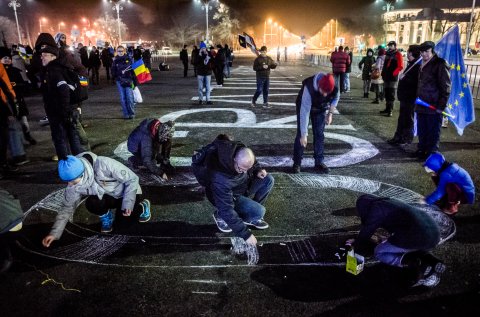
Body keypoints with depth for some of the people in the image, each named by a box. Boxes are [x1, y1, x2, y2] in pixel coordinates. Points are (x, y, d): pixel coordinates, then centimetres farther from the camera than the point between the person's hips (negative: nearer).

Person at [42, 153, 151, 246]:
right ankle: (106, 216, 7)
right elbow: (67, 207, -8)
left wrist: (127, 203, -29)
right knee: (91, 203, -26)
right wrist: (54, 233, -14)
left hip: (129, 192, -2)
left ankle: (142, 207, 12)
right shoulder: (74, 185, -20)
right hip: (108, 197, 2)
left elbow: (132, 179, -27)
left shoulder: (104, 165, -37)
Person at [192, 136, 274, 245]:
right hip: (229, 197, -7)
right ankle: (220, 215, -2)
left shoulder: (241, 151, -24)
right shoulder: (221, 179, -42)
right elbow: (227, 210, -36)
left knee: (268, 180, -9)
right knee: (259, 212, -23)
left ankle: (251, 217, 5)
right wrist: (245, 234, -33)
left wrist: (258, 170, -16)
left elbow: (253, 163, 5)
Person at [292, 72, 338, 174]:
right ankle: (296, 163, 4)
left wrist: (330, 113, -12)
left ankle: (319, 162, 11)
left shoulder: (334, 88, -30)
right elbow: (304, 112, -41)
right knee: (300, 134, -5)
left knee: (319, 135, 1)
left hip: (321, 109, 3)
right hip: (304, 106, -3)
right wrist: (304, 134, -41)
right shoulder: (309, 88, -42)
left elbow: (335, 98, -3)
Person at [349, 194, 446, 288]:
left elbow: (364, 236, 8)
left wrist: (355, 245, 28)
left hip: (417, 236, -8)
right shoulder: (390, 202, 26)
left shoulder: (375, 210, 3)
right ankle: (431, 261, 7)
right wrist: (391, 237, 56)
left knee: (379, 252, 11)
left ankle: (417, 264, -9)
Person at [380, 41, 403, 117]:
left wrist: (393, 73, -19)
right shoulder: (387, 54, 17)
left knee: (391, 94, -7)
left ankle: (390, 111, -7)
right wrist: (383, 73, 13)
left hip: (393, 78, -7)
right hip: (386, 77, 7)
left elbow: (400, 66, -13)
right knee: (387, 94, 11)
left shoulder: (398, 54, -6)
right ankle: (387, 108, 20)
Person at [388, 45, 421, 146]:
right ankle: (398, 137, 24)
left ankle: (407, 138, 9)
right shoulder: (411, 64, 14)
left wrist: (404, 78, -20)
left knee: (407, 119, -1)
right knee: (402, 118, 15)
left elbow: (415, 82, -28)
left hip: (410, 97, -10)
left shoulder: (417, 66, -18)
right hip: (405, 96, 10)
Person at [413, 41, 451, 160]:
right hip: (422, 106, 8)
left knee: (433, 132, 0)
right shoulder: (423, 65, 17)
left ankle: (431, 154, 8)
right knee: (421, 131, 15)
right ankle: (421, 150, 27)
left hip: (434, 107, -8)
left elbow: (446, 87, -12)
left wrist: (441, 105, -17)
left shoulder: (440, 64, -9)